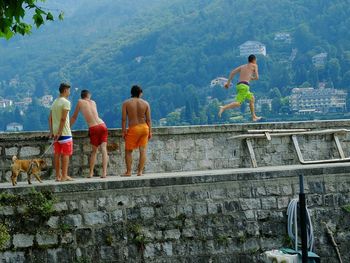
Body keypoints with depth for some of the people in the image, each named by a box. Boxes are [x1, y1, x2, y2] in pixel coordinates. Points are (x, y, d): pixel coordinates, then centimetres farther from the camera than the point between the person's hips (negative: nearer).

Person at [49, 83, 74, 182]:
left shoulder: (54, 102, 14)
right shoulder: (66, 102, -11)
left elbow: (50, 118, 12)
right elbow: (63, 119, -18)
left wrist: (52, 132, 13)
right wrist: (59, 132, -18)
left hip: (56, 133, 7)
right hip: (64, 132, -7)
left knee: (57, 154, 8)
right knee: (65, 154, -3)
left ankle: (58, 176, 10)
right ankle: (64, 176, -4)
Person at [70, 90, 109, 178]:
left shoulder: (80, 102, 10)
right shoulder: (93, 102, 18)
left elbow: (74, 117, 17)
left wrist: (68, 127, 25)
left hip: (93, 128, -2)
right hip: (102, 125, 2)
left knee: (94, 151, 15)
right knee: (104, 149, -2)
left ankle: (91, 173, 13)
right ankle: (104, 172, -14)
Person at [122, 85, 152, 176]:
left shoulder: (126, 103, -2)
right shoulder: (146, 103, 3)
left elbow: (124, 118, -6)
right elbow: (148, 119, 1)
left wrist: (123, 131, -2)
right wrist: (150, 131, 7)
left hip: (133, 129, -2)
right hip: (144, 128, 2)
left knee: (128, 151, 9)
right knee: (143, 150, 6)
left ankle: (128, 171, 5)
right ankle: (140, 171, 4)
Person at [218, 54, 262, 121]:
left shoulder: (242, 66, 24)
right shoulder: (254, 66, 10)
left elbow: (233, 72, 12)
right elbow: (257, 77, 4)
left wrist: (228, 82, 11)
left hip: (239, 85, 8)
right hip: (244, 86, -8)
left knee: (252, 98, 24)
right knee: (238, 103, -16)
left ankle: (254, 117, 26)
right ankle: (224, 108, -36)